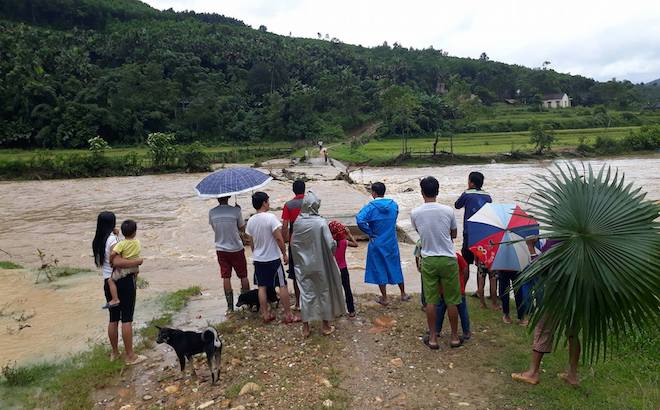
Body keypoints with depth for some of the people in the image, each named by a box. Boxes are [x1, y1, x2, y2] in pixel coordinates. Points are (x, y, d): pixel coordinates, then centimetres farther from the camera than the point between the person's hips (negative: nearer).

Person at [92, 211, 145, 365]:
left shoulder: (98, 241, 7)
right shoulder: (113, 240, -17)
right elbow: (117, 262, -30)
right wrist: (138, 261, -19)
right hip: (124, 281, -8)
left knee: (113, 318, 16)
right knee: (127, 319, -1)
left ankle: (115, 352, 28)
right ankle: (130, 355, 6)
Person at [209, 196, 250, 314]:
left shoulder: (211, 212, -6)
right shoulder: (235, 210, -14)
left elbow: (214, 228, 9)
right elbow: (242, 228, -2)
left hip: (221, 249, 2)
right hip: (236, 249, -2)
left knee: (226, 277, 9)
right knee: (243, 276, 12)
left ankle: (230, 306, 12)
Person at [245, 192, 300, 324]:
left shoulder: (251, 221, 1)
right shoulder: (271, 218, -17)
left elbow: (251, 242, 10)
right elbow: (279, 238, -18)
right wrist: (284, 254, -8)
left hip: (258, 259, 6)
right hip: (273, 258, -5)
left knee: (262, 287, 12)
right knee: (282, 285, 5)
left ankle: (266, 314, 18)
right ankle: (288, 315, 11)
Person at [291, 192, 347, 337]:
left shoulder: (297, 223, -7)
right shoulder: (321, 222, -18)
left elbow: (293, 244, 1)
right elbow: (330, 245, -19)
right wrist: (335, 244, 3)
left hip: (303, 265, 3)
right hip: (320, 265, -3)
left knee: (306, 294, 12)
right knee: (324, 292, 13)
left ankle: (305, 327, 19)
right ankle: (326, 325, 24)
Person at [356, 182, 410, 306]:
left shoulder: (371, 207, -16)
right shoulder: (394, 205, -2)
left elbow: (360, 220, -30)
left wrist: (369, 233, -18)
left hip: (377, 243, -4)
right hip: (392, 243, 4)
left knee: (380, 270, 9)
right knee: (396, 267, 18)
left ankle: (384, 298, 18)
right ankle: (403, 294, 31)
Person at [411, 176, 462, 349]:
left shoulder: (415, 213, -7)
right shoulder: (448, 211, -9)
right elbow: (454, 234, 7)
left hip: (428, 260, 1)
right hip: (448, 260, -1)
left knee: (431, 300, 10)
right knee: (452, 300, 11)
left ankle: (432, 338, 18)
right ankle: (454, 337, 23)